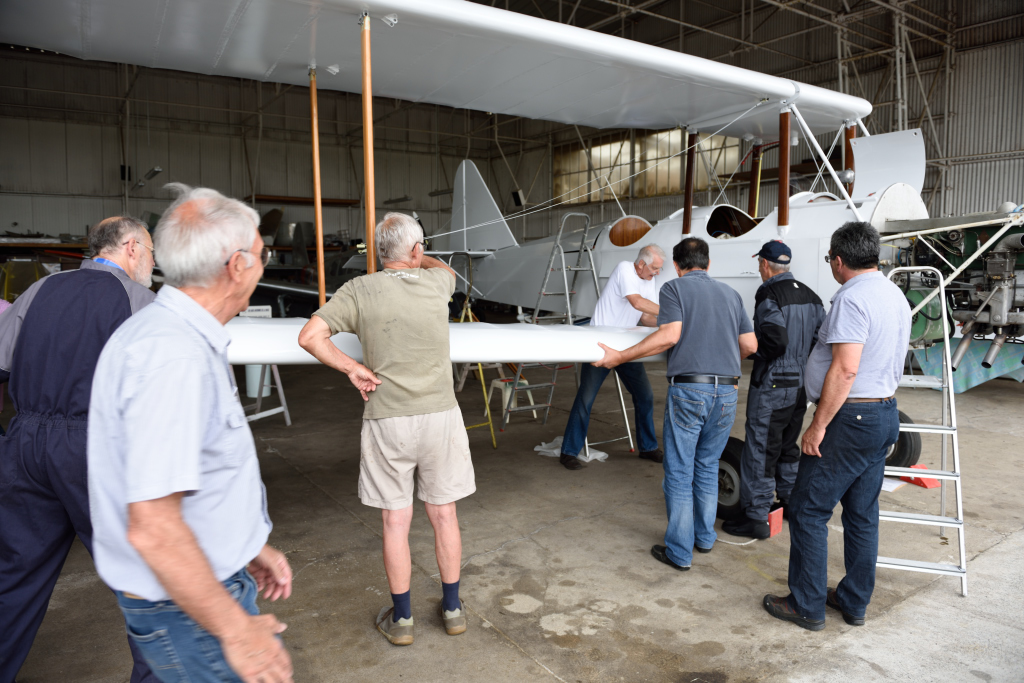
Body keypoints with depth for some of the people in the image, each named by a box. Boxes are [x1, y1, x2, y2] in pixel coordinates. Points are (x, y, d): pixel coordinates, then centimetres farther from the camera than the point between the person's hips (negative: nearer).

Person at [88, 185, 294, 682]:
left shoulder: (164, 332, 5)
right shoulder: (176, 358, -29)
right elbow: (152, 527, -30)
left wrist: (247, 545, 17)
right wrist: (236, 630, -22)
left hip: (207, 582, 9)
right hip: (187, 608, -9)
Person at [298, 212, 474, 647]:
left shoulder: (359, 290, -6)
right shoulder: (436, 283, 0)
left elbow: (310, 336, -11)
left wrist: (353, 368, -2)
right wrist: (419, 259, 42)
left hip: (387, 420, -1)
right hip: (440, 416, 2)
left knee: (396, 521, 10)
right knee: (444, 513, 14)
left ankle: (401, 619, 25)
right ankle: (453, 609, 29)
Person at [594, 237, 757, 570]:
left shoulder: (674, 287, 0)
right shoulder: (730, 293, 16)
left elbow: (670, 335, -14)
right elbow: (750, 345, 15)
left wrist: (620, 356, -11)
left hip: (688, 389, -5)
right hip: (727, 391, 5)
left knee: (679, 473, 4)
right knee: (707, 468, 20)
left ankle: (679, 552, 12)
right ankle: (704, 537, 32)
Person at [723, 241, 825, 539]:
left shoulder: (769, 294, -15)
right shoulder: (809, 296, 9)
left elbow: (775, 341, -24)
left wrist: (751, 350, -7)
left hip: (772, 385, -8)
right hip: (801, 384, 8)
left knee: (759, 450, -1)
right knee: (788, 446, 22)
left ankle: (756, 517, 5)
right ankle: (789, 502, 35)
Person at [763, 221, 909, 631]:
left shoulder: (852, 297, -18)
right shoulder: (896, 296, 13)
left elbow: (845, 370, -25)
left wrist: (818, 425, -21)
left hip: (850, 417, -10)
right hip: (886, 413, 10)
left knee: (809, 511, 0)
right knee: (862, 513, 16)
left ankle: (807, 606, 9)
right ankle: (854, 603, 27)